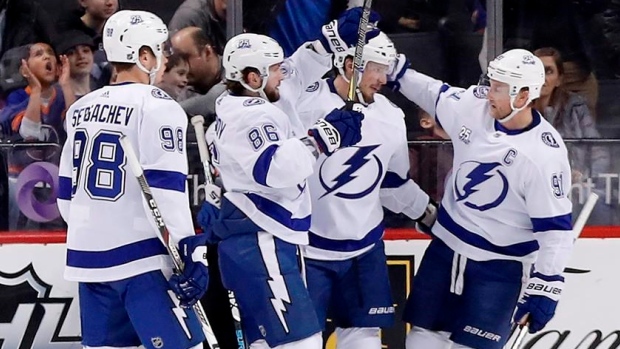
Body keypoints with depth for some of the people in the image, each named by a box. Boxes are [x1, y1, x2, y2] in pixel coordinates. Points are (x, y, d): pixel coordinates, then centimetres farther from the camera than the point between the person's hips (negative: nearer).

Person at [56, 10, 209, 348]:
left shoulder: (82, 109, 13)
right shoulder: (155, 106, -9)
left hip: (89, 257, 7)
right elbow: (165, 188, -17)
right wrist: (190, 253, -16)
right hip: (140, 257, -7)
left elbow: (67, 191, 18)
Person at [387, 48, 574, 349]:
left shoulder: (545, 155, -25)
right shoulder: (474, 105, -10)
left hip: (500, 265, -6)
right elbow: (435, 96, 13)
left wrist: (544, 288, -21)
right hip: (446, 245, 6)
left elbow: (556, 227, -20)